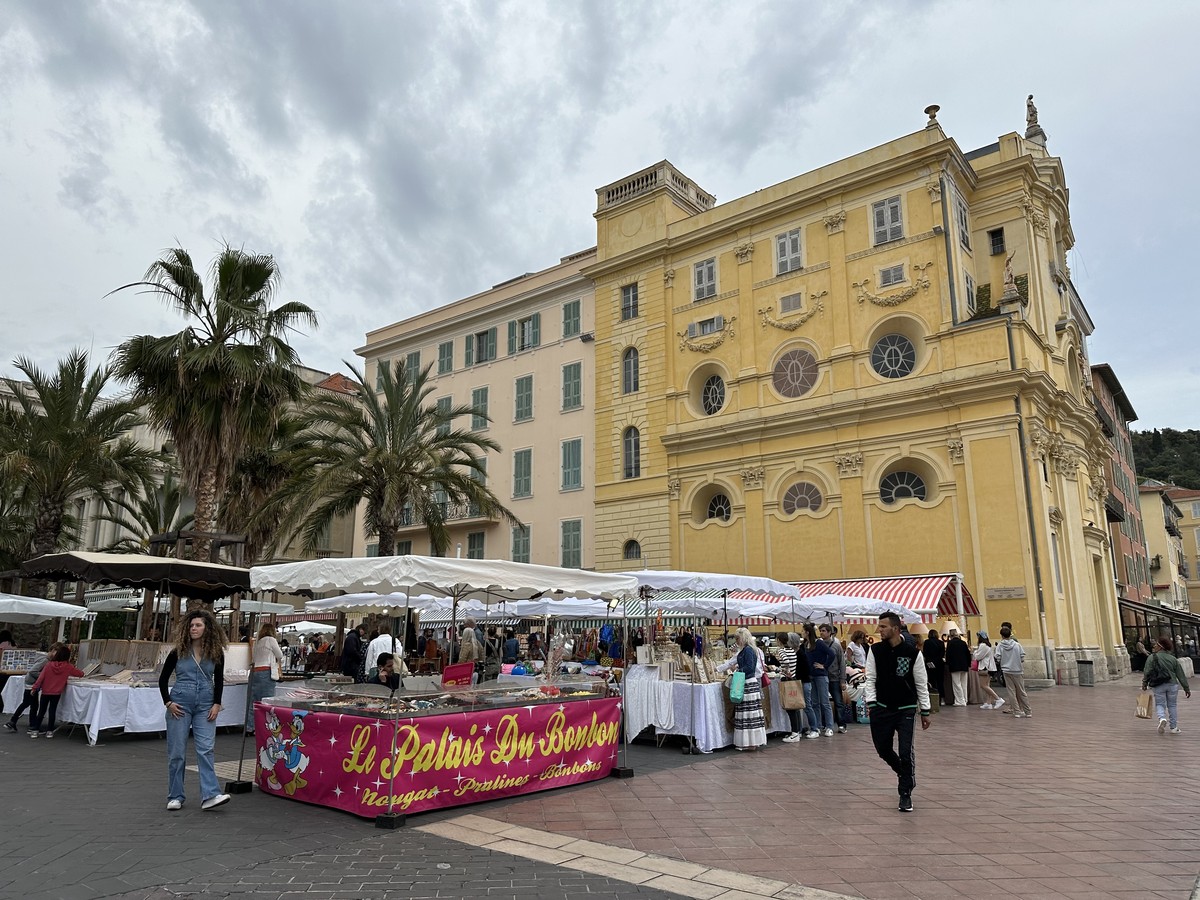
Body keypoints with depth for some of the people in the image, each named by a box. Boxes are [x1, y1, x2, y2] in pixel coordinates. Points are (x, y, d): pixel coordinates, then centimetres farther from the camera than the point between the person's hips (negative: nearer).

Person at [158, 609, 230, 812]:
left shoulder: (216, 653, 1)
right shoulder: (178, 651, -1)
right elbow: (163, 679, 6)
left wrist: (216, 704, 0)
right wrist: (168, 702, -3)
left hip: (205, 704, 0)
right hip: (180, 702, 0)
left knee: (206, 749, -7)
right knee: (176, 751, 4)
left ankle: (210, 796, -10)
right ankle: (175, 797, 16)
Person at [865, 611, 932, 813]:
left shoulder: (913, 653, -11)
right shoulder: (875, 650, -4)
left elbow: (921, 684, -3)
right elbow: (871, 679, 1)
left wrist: (925, 712, 0)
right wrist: (871, 704, -8)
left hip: (906, 710, -3)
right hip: (882, 708, 3)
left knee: (905, 752, -7)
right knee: (883, 749, 10)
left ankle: (905, 793, 11)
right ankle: (906, 774, 39)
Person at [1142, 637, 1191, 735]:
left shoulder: (1152, 658, -7)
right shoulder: (1173, 659, 2)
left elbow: (1147, 672, -9)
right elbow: (1181, 675, 5)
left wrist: (1144, 684, 5)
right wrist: (1186, 688, 12)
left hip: (1158, 686, -2)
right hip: (1172, 685, 2)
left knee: (1160, 704, 11)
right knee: (1172, 705, 13)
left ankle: (1162, 718, -17)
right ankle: (1174, 728, 16)